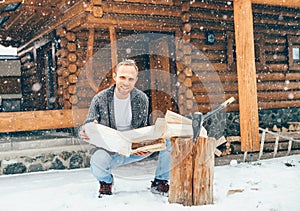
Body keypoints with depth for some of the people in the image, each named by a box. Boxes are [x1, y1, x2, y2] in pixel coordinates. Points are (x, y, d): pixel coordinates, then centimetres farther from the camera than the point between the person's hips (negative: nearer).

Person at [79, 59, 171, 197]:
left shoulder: (141, 99, -4)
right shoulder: (100, 99, -9)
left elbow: (143, 129, 2)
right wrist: (85, 133, -32)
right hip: (112, 150, -2)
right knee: (97, 160, -37)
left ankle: (160, 182, 5)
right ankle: (106, 181, 6)